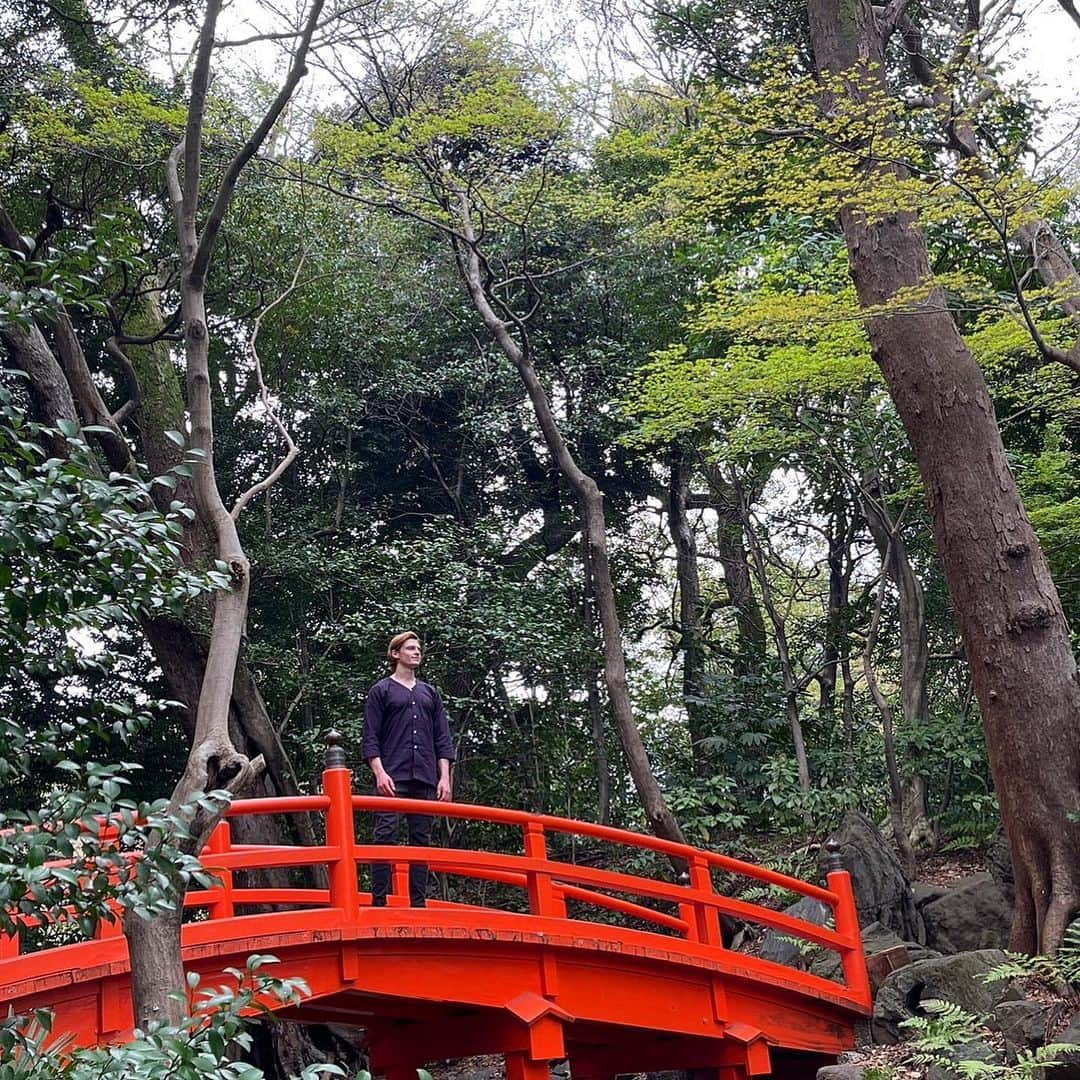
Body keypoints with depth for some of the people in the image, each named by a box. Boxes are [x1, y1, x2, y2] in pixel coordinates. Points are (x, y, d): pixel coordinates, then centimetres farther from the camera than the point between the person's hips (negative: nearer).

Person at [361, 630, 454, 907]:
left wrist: (444, 777, 6)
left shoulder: (430, 693, 21)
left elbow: (443, 739, 17)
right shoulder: (381, 691, 9)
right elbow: (370, 738, 2)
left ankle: (419, 903, 5)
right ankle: (379, 902, -13)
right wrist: (380, 773, -11)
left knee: (421, 840, 3)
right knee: (385, 836, -12)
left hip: (425, 780, 4)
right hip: (393, 778, -4)